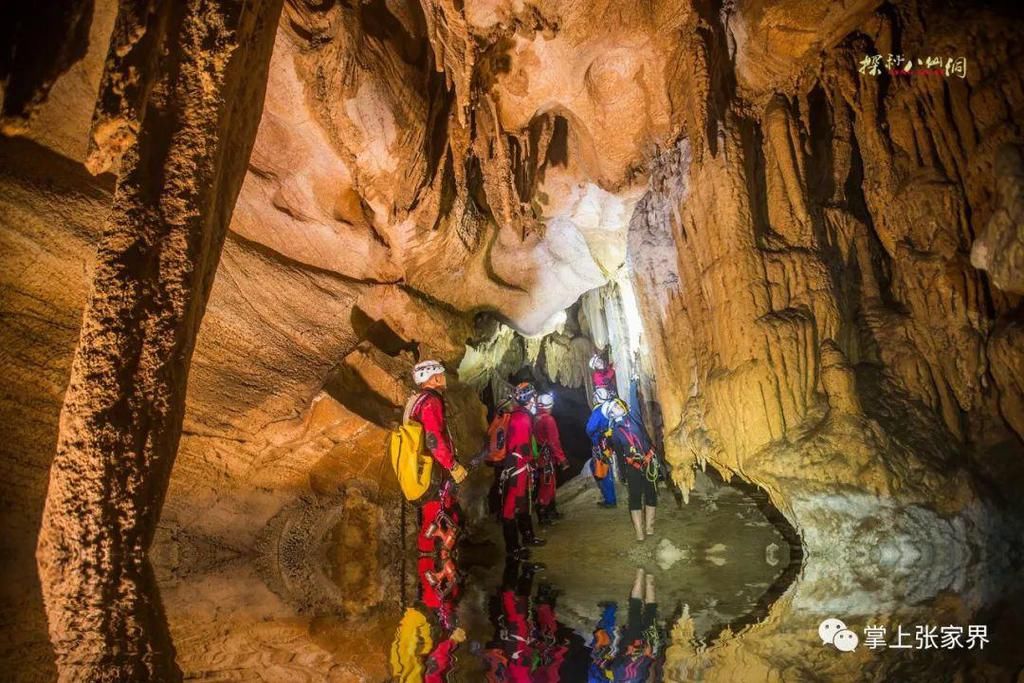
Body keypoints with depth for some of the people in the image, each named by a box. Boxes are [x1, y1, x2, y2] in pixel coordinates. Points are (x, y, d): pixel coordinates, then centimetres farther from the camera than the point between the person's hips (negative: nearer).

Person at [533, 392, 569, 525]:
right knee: (546, 486, -2)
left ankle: (551, 511, 31)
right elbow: (554, 441, -19)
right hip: (546, 457, -8)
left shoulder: (535, 419, 7)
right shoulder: (548, 419, -16)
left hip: (537, 456, 8)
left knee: (550, 484, 20)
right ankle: (543, 517, 1)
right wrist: (562, 459, -14)